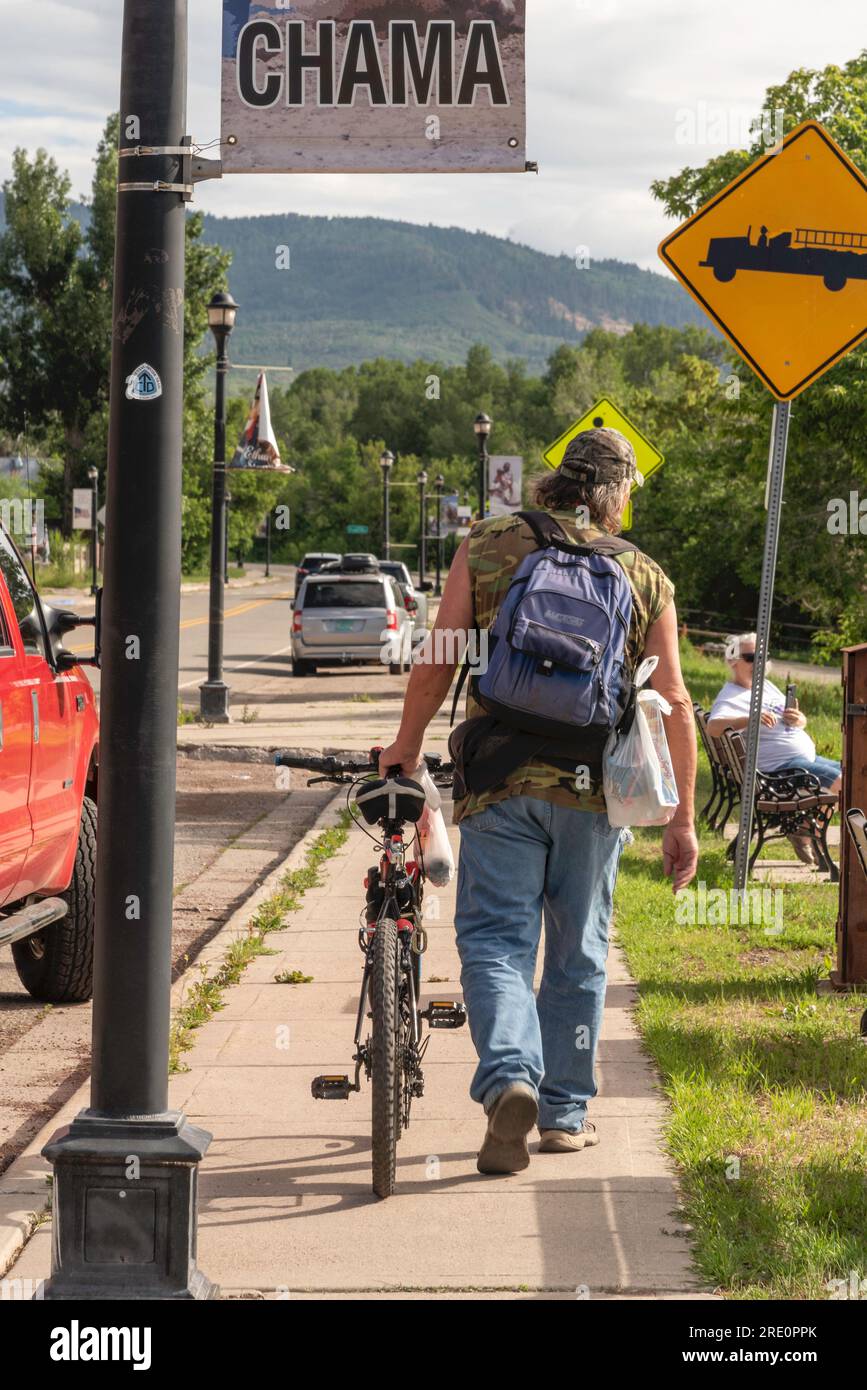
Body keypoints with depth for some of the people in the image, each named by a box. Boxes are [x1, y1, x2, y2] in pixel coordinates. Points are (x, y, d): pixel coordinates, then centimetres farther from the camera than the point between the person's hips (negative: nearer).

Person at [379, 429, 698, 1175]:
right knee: (578, 953, 14)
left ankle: (510, 1077, -21)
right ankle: (564, 1113, 22)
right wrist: (682, 819, 10)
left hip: (501, 780, -1)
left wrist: (406, 747, 16)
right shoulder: (645, 576, 5)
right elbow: (675, 702, 4)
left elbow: (436, 665, 0)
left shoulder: (488, 546, 3)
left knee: (495, 939, 3)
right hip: (595, 786, 1)